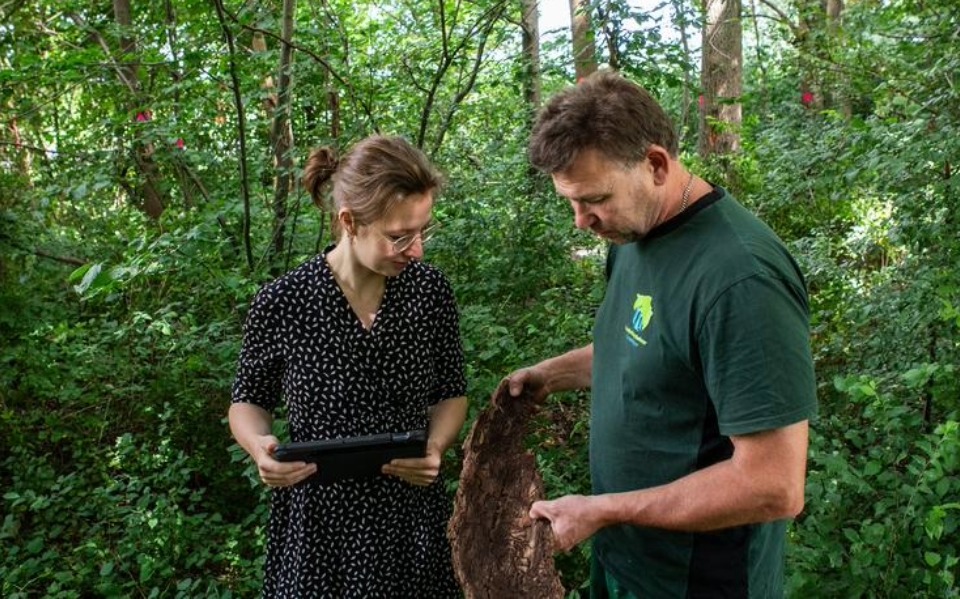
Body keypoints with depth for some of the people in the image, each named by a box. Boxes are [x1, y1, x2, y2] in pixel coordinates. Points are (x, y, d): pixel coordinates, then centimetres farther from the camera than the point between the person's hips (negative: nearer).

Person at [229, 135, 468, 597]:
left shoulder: (431, 290, -8)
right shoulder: (281, 304, -15)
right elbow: (250, 401, 2)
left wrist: (435, 445, -13)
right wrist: (258, 445, -18)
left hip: (413, 513, 2)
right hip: (317, 521, -2)